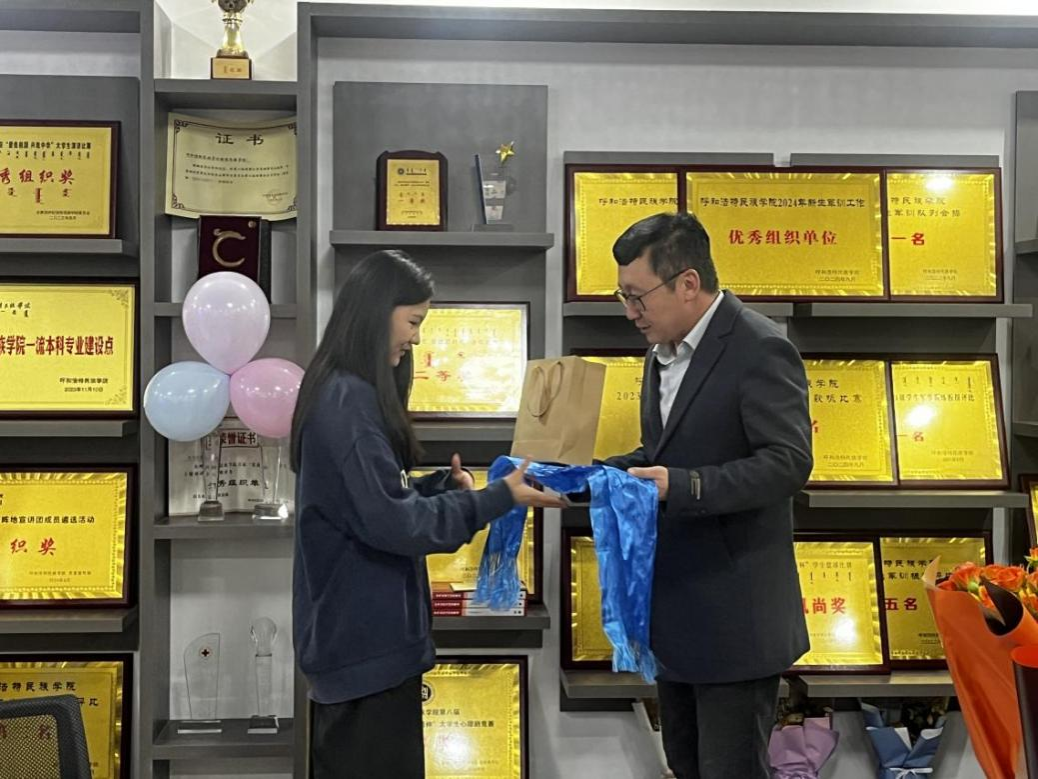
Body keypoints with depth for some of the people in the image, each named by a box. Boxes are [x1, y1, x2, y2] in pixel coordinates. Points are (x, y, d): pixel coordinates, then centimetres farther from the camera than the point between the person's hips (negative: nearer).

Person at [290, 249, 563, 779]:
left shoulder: (341, 392, 10)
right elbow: (392, 522, -24)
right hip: (367, 637, -10)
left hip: (349, 630, 10)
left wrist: (443, 486, 0)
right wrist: (500, 498, -20)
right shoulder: (348, 402, -21)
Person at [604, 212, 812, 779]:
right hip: (676, 609, 9)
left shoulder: (760, 350, -15)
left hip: (735, 619, -9)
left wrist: (683, 485, -32)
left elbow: (788, 462, -22)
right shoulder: (664, 352, 12)